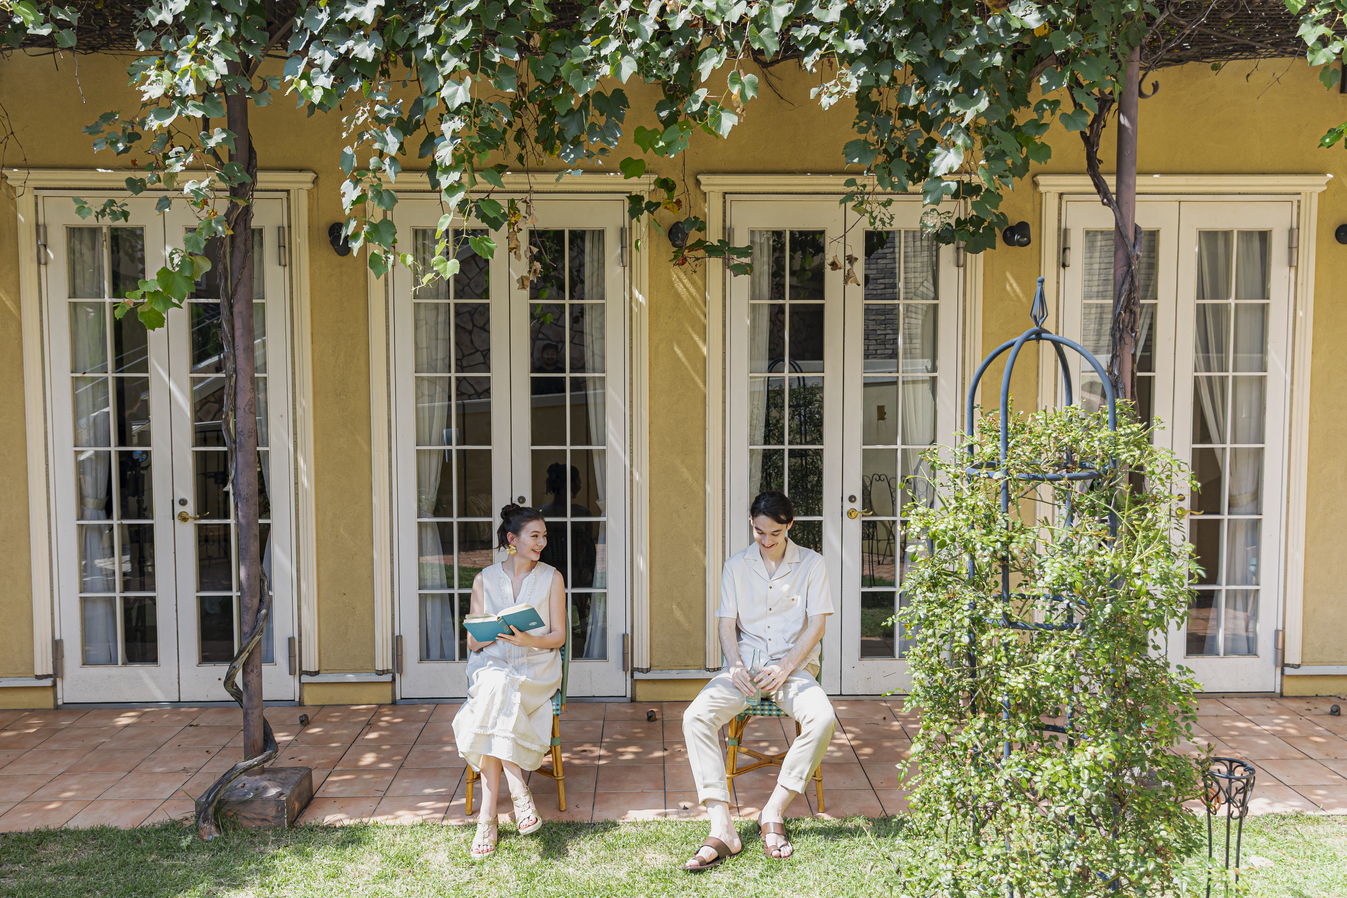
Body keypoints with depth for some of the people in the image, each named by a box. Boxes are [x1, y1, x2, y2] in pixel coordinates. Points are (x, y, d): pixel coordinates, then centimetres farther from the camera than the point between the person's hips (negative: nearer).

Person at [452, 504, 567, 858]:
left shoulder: (551, 578, 7)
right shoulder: (484, 580, 9)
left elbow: (558, 636, 4)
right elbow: (473, 641, 8)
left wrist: (527, 640, -16)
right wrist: (498, 632, -14)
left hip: (537, 667, -1)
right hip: (491, 665, 1)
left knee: (495, 694, -33)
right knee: (494, 684, -36)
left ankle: (488, 816, -34)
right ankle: (518, 791, -35)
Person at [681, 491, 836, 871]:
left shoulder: (811, 564, 4)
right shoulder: (736, 566, 9)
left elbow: (817, 625, -1)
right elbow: (727, 624, 7)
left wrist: (784, 668, -13)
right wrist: (736, 666, -12)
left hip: (794, 665, -1)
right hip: (745, 665, 2)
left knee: (823, 720, -34)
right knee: (695, 717, -27)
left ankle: (773, 813, -21)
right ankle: (722, 829, -30)